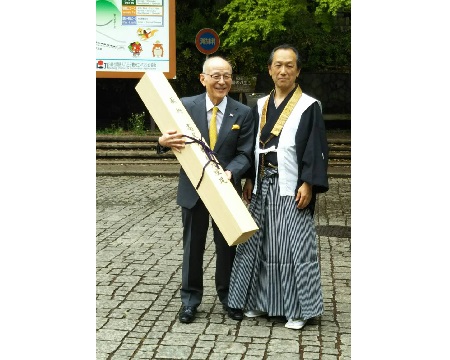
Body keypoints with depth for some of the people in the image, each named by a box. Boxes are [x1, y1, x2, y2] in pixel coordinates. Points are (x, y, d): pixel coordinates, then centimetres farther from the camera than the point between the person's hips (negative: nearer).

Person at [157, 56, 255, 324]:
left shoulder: (243, 113, -5)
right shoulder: (186, 106, -6)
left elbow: (244, 153, -7)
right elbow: (171, 138, -3)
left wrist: (230, 173, -27)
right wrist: (164, 141, -28)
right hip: (193, 189, 0)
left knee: (227, 246, 13)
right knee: (193, 246, 12)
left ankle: (228, 297, 31)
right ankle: (190, 299, 26)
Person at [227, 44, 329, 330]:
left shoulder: (309, 107, -3)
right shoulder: (261, 106, 12)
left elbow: (316, 148, -7)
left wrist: (308, 184, -15)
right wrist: (249, 180, 10)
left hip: (291, 188, -5)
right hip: (263, 186, 5)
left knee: (293, 246, -2)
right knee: (260, 244, 9)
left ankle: (298, 308, 8)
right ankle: (261, 300, 22)